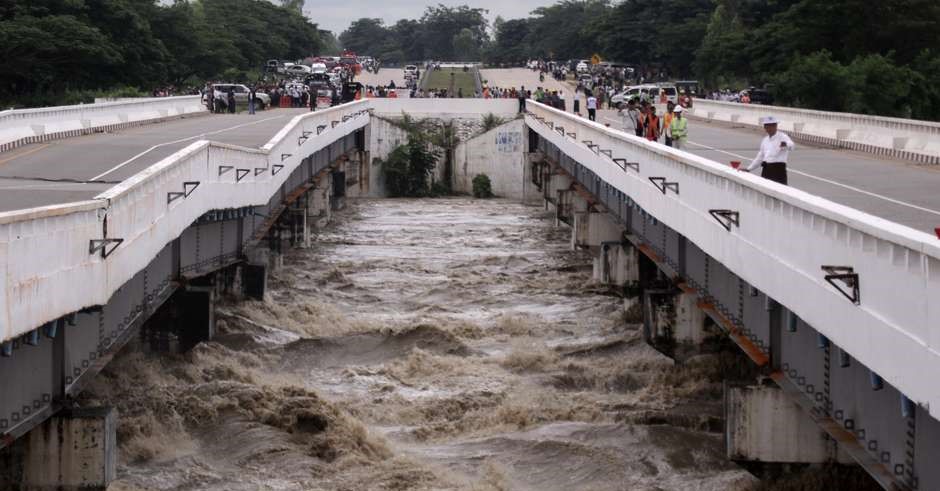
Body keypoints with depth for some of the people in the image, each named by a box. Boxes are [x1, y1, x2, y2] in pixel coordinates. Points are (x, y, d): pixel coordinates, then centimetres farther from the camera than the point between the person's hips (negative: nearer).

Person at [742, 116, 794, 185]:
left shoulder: (782, 137, -4)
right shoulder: (765, 140, 18)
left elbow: (792, 145, -25)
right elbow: (760, 157, 27)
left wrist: (786, 145, -50)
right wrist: (748, 169, 22)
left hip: (778, 169, -7)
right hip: (766, 170, 7)